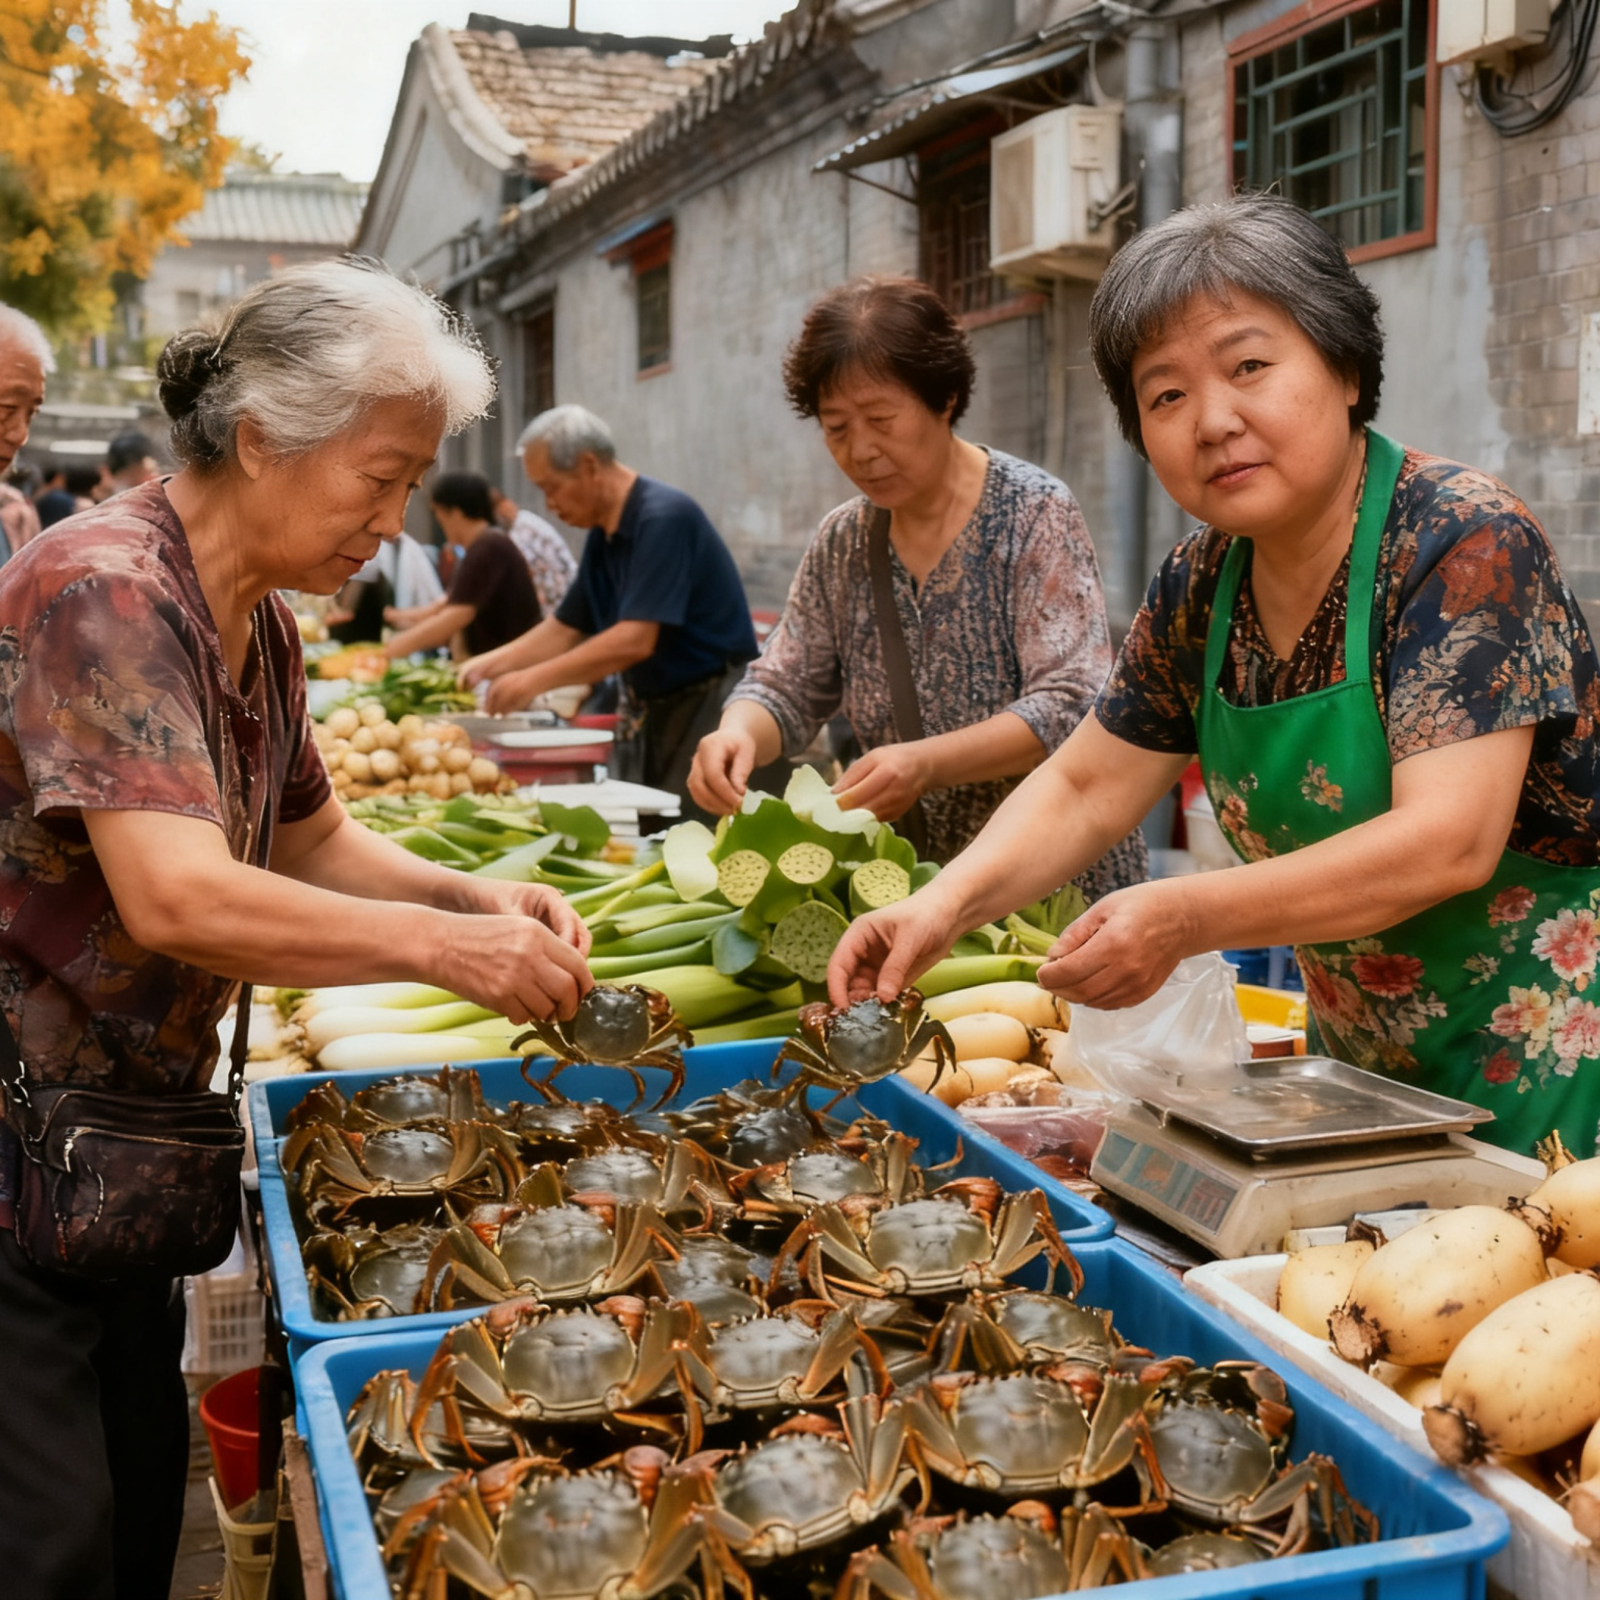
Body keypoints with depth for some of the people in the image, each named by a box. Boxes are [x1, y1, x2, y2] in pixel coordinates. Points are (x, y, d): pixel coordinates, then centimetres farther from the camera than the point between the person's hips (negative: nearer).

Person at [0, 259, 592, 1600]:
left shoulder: (259, 623, 5)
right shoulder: (108, 590, -23)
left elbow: (312, 842, 16)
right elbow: (180, 900, -32)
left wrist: (474, 893, -1)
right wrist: (440, 946, -27)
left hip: (120, 1137, 9)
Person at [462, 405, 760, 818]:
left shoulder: (663, 518, -18)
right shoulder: (604, 535, 9)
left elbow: (636, 640, -24)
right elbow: (566, 628, 17)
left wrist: (534, 679, -21)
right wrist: (493, 663, 4)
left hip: (709, 705, -9)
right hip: (649, 708, 9)